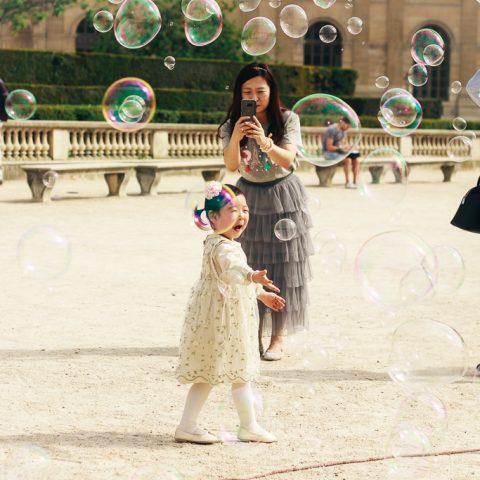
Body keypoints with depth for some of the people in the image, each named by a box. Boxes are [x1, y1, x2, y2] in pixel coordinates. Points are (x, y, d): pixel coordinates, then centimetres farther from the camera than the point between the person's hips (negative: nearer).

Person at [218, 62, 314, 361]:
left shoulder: (287, 120, -8)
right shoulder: (233, 124, -3)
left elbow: (288, 160, -20)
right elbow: (231, 166, -16)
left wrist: (265, 142, -38)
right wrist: (235, 139, -35)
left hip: (283, 199, -2)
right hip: (249, 198, 2)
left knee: (283, 267, -3)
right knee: (249, 268, -2)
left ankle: (278, 338, 0)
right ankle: (252, 334, 4)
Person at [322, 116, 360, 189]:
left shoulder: (343, 130, 7)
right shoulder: (332, 130, -19)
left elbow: (344, 143, 18)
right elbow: (329, 147, -21)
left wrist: (347, 146, -5)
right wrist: (341, 148, -19)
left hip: (340, 152, 8)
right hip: (330, 153, -8)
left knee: (356, 160, -12)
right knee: (348, 160, -31)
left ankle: (355, 182, -15)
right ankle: (347, 183, -25)